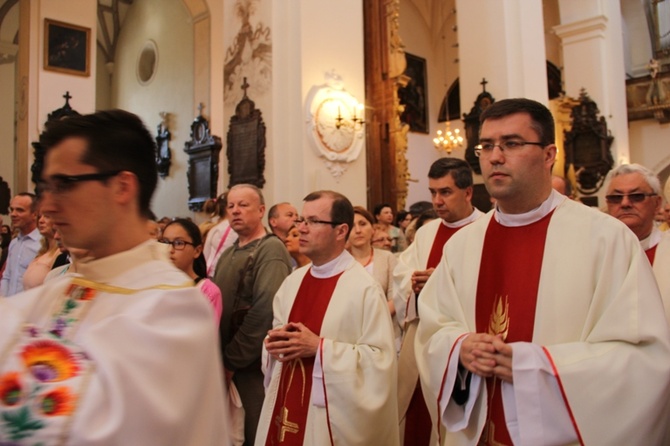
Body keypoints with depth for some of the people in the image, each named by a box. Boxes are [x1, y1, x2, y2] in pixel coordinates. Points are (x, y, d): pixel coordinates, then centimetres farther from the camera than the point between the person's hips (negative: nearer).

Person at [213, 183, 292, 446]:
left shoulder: (271, 249, -14)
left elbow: (265, 311, -23)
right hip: (227, 365, 8)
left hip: (253, 365, -8)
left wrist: (231, 361, -17)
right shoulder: (229, 254, 14)